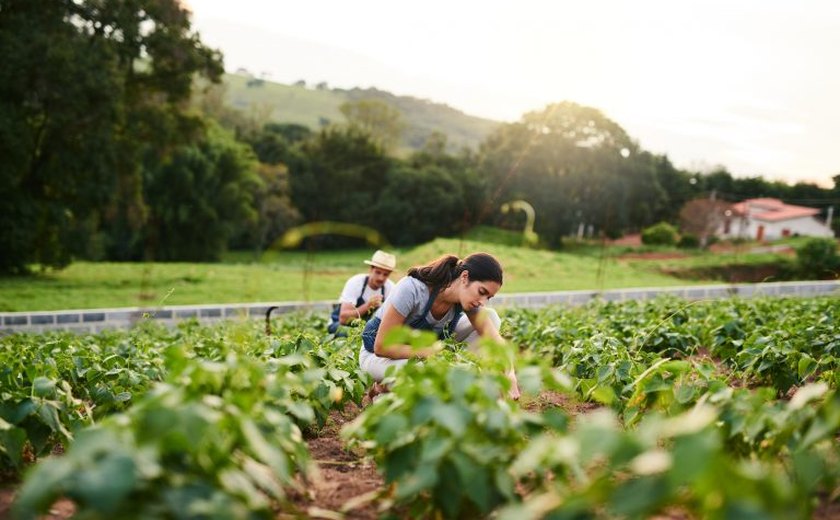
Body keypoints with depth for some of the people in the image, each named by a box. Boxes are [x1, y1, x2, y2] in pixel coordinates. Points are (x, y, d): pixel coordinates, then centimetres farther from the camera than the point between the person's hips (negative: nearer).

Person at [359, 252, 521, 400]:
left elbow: (492, 334, -23)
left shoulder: (467, 297, -16)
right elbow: (382, 346, -30)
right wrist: (436, 352, -33)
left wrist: (510, 375, -42)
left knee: (491, 317, -10)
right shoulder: (412, 289, -34)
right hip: (377, 354, -6)